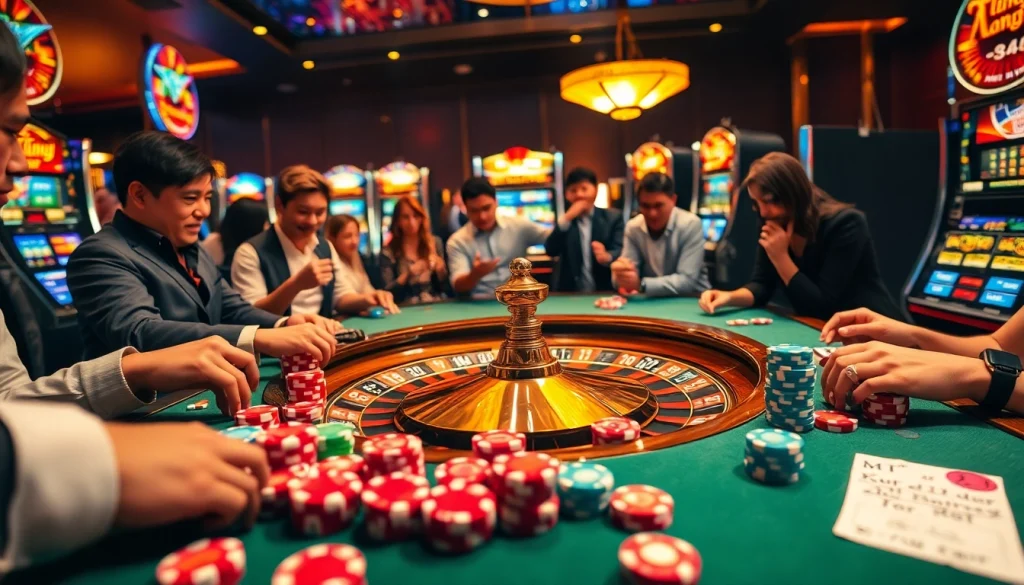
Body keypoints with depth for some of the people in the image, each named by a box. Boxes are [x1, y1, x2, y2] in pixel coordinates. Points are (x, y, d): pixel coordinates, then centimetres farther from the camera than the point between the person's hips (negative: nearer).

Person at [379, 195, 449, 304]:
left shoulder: (435, 243, 9)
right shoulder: (389, 252, 2)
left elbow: (443, 287, 11)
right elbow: (388, 292, -2)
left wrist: (441, 270, -8)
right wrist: (407, 275, -14)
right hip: (408, 308, -1)